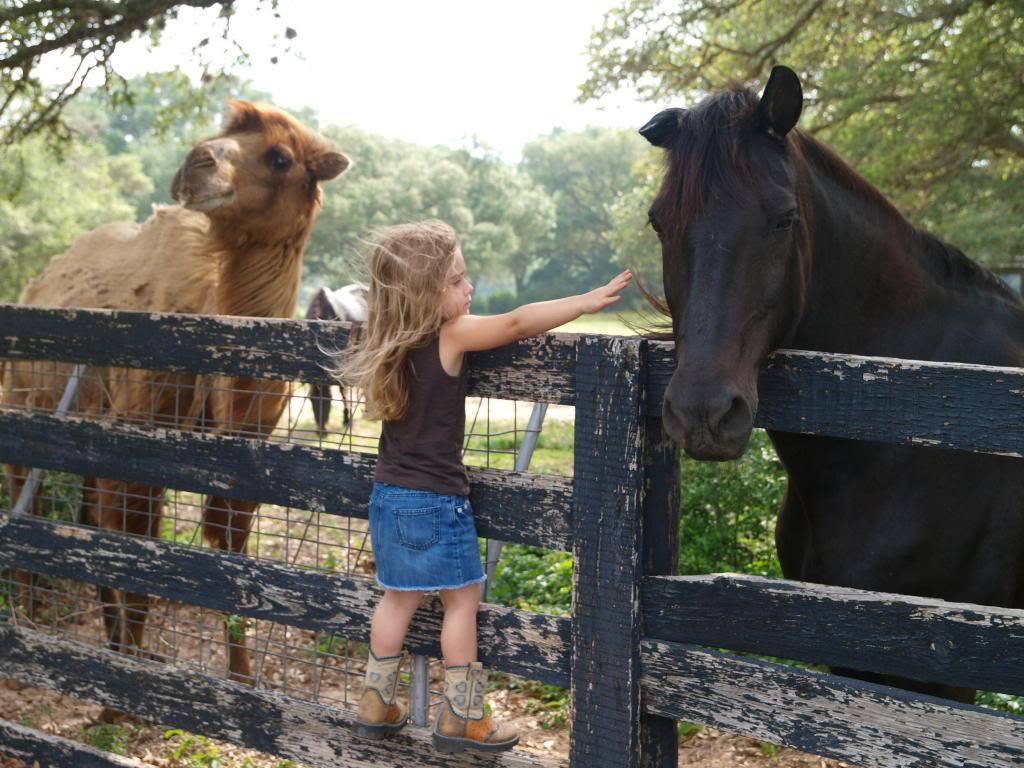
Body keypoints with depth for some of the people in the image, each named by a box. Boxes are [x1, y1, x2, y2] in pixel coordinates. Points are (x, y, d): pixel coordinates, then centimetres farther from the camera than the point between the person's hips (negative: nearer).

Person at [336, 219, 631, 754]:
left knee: (399, 598, 19)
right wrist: (586, 301, -16)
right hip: (435, 500, -7)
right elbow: (518, 323, -20)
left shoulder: (387, 343, 3)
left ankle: (376, 706, 27)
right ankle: (460, 717, 13)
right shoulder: (451, 336, -18)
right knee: (462, 599, 7)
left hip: (388, 494, 7)